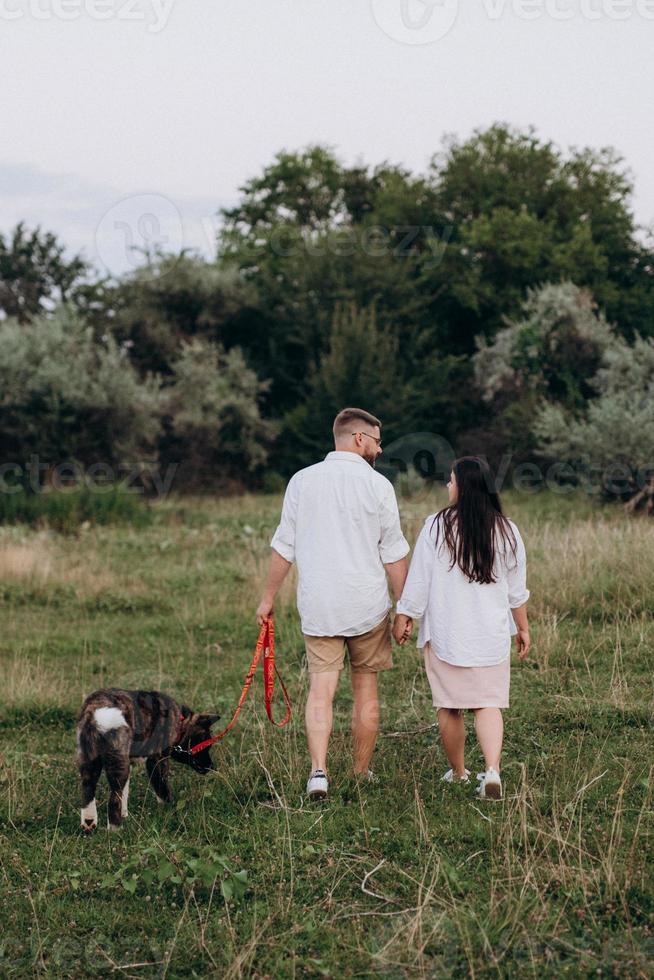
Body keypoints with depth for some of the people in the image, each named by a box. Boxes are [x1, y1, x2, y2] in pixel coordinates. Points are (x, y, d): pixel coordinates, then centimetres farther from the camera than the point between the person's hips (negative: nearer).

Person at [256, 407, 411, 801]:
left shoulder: (302, 481, 3)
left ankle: (319, 771, -16)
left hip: (317, 606, 2)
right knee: (366, 691, 10)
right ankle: (362, 775, 19)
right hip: (368, 605, -1)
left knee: (321, 689, 0)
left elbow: (284, 547, 4)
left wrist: (269, 598, 13)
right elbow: (394, 554, -3)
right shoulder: (377, 485, -4)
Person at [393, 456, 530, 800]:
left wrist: (403, 617, 6)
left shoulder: (436, 526, -9)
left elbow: (418, 579, -6)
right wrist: (522, 628, 20)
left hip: (445, 635, -2)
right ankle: (492, 769, -14)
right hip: (491, 635, 2)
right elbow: (517, 589, 8)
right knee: (488, 703, 5)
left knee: (449, 706, 11)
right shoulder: (506, 531, 1)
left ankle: (457, 773, 22)